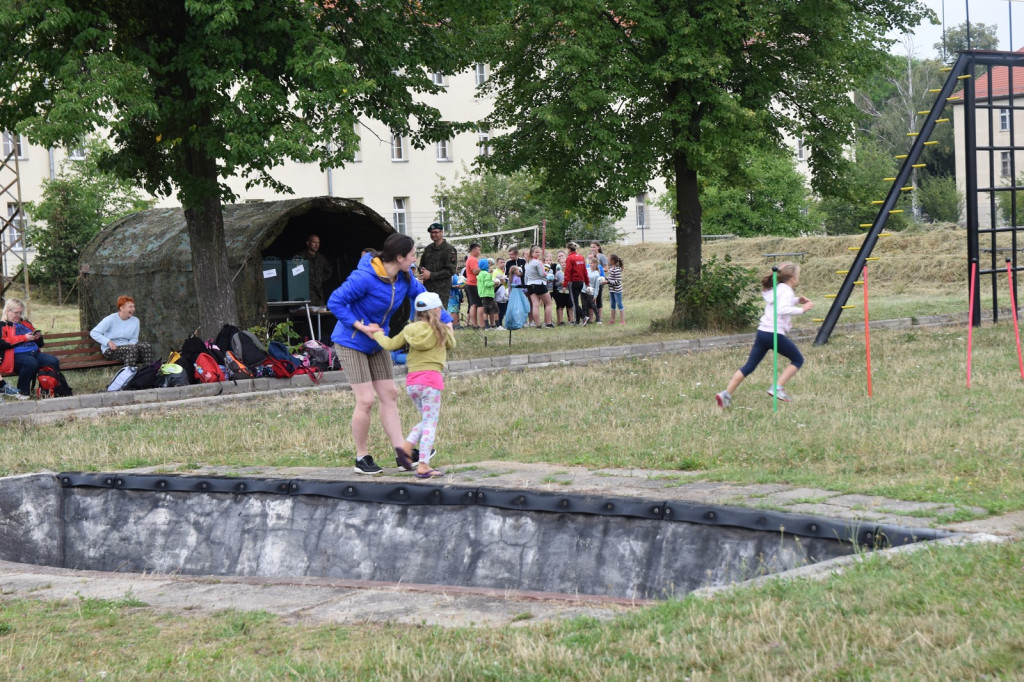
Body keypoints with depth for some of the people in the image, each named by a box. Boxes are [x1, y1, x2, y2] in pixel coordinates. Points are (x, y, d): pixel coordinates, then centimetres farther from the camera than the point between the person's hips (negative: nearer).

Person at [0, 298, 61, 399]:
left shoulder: (25, 323, 28)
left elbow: (39, 344, 35)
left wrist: (38, 337, 9)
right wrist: (24, 338, -13)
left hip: (35, 352, 7)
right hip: (16, 356, -7)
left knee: (53, 361, -21)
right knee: (31, 363, -39)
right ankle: (22, 392, -22)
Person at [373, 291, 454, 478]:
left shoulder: (409, 329, 9)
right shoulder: (441, 330, 1)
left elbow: (390, 345, 10)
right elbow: (451, 345, 19)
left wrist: (377, 334, 29)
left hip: (411, 380, 5)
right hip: (431, 378, -5)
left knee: (426, 420, 22)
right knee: (430, 423, -3)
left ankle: (407, 445, 2)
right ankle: (423, 466, -9)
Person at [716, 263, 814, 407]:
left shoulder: (776, 289, 20)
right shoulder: (787, 291, -7)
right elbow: (782, 310, -24)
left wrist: (797, 300, 28)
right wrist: (801, 310, -21)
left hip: (762, 332, 8)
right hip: (775, 334, -8)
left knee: (749, 366, 7)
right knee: (798, 359, 9)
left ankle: (726, 394, -3)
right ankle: (777, 388, -3)